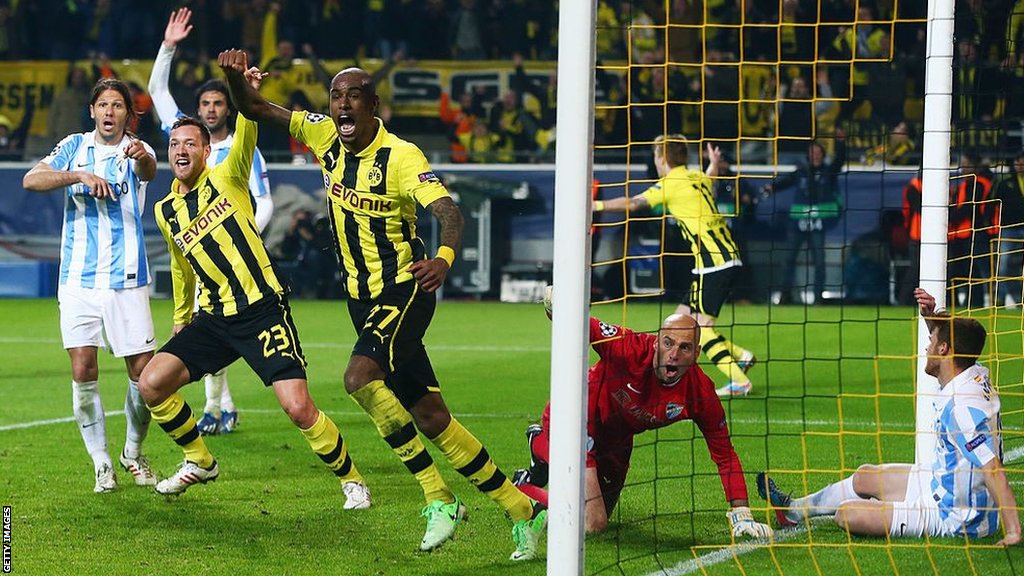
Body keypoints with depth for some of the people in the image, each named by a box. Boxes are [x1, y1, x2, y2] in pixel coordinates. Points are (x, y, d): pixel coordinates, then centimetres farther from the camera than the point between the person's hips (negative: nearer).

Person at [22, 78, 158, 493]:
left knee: (144, 372, -3)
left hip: (126, 280, -1)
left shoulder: (135, 151, 1)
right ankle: (101, 463, 5)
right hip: (78, 279, 1)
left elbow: (149, 171, -24)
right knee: (83, 371, -6)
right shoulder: (75, 147, 7)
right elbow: (31, 179, -7)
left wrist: (142, 157, -49)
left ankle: (133, 453, 19)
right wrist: (79, 175, -23)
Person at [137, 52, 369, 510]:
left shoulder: (227, 178, -4)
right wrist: (181, 321, 35)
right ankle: (200, 461, 16)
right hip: (213, 319, 6)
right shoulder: (166, 212, 11)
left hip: (263, 311, -6)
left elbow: (246, 136, -24)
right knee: (151, 383, -5)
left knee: (298, 407, -16)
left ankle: (350, 479, 5)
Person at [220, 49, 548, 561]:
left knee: (360, 378, -30)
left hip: (404, 290, -7)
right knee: (431, 419, 5)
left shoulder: (400, 155, -17)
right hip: (364, 300, 7)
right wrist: (235, 77, -15)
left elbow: (448, 211, -29)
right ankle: (520, 511, 15)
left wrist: (444, 258, -50)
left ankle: (438, 497, -19)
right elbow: (255, 109, 7)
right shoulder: (325, 136, 2)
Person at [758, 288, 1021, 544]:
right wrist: (931, 316, 4)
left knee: (847, 515, -8)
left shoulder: (960, 408, -32)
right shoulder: (977, 375, -3)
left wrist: (1013, 531, -38)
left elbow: (994, 472, -36)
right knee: (865, 476, 25)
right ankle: (793, 510, 48)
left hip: (953, 518, -10)